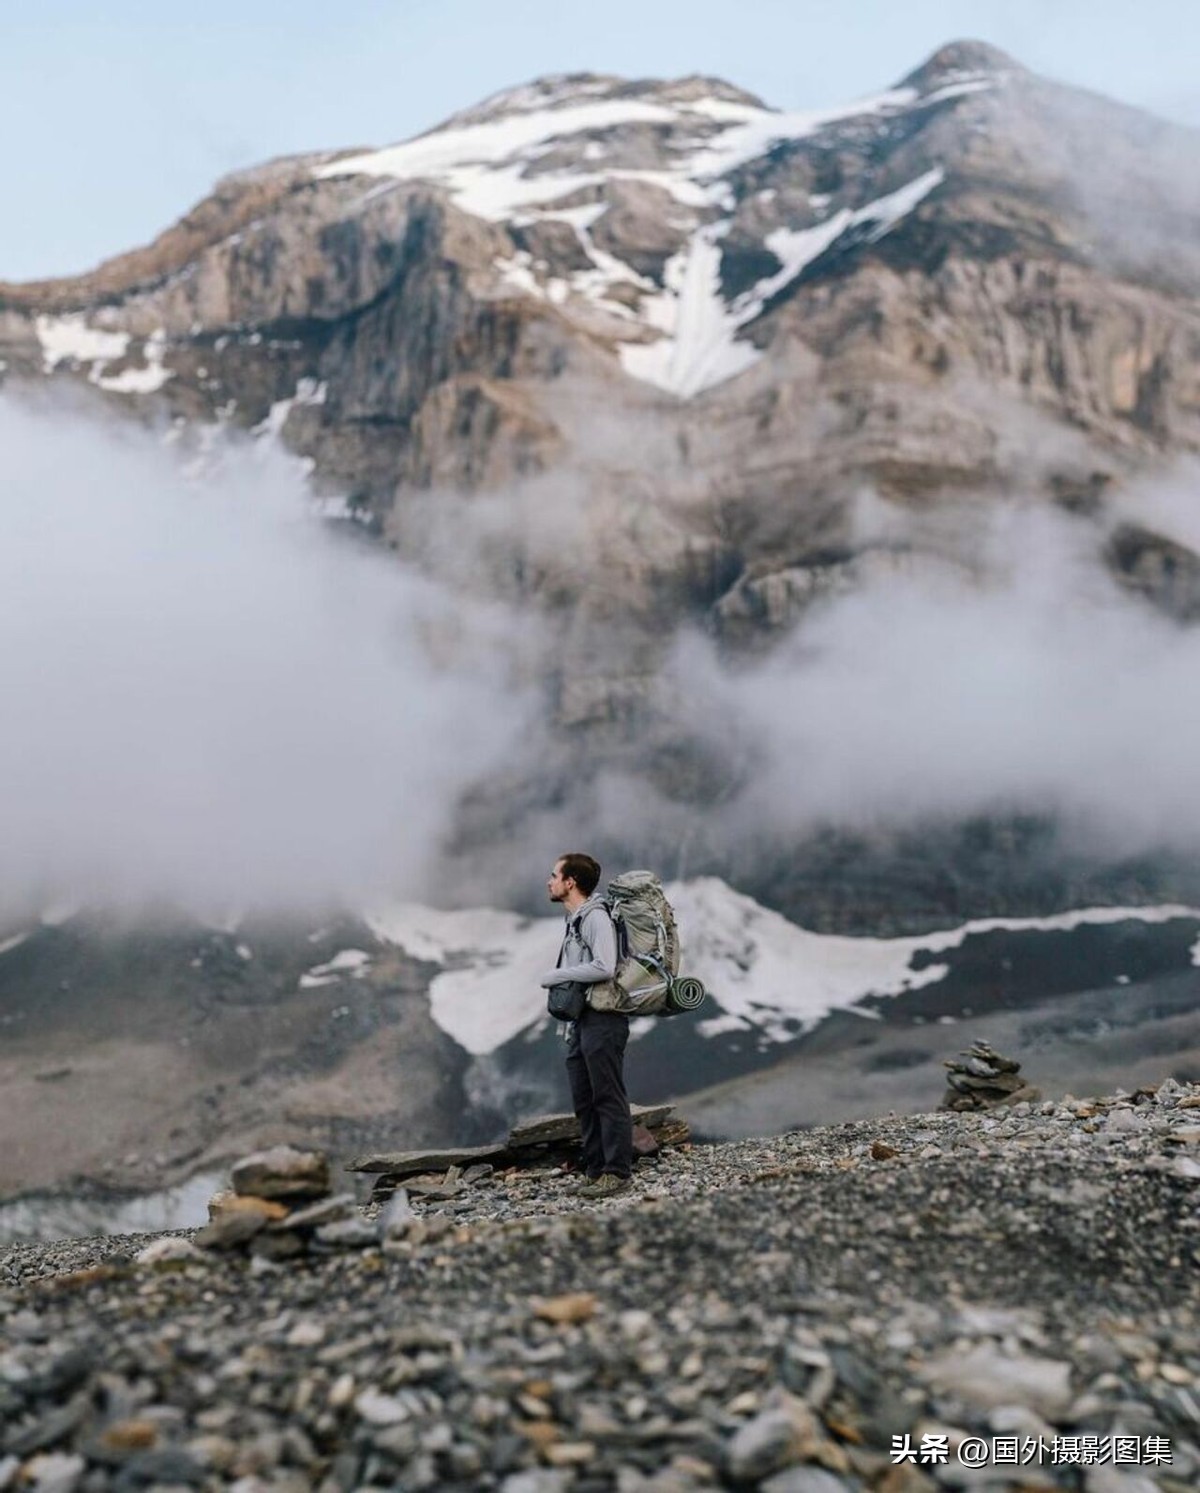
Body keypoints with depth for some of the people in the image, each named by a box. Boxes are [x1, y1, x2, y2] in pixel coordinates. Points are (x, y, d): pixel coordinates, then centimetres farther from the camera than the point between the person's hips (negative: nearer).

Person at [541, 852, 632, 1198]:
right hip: (581, 1021, 10)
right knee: (584, 1101, 12)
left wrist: (556, 976, -16)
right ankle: (596, 1170, 18)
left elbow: (604, 967, -25)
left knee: (608, 1098, -5)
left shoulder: (596, 917, -13)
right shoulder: (574, 921, 17)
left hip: (603, 1020, -10)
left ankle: (617, 1173, -1)